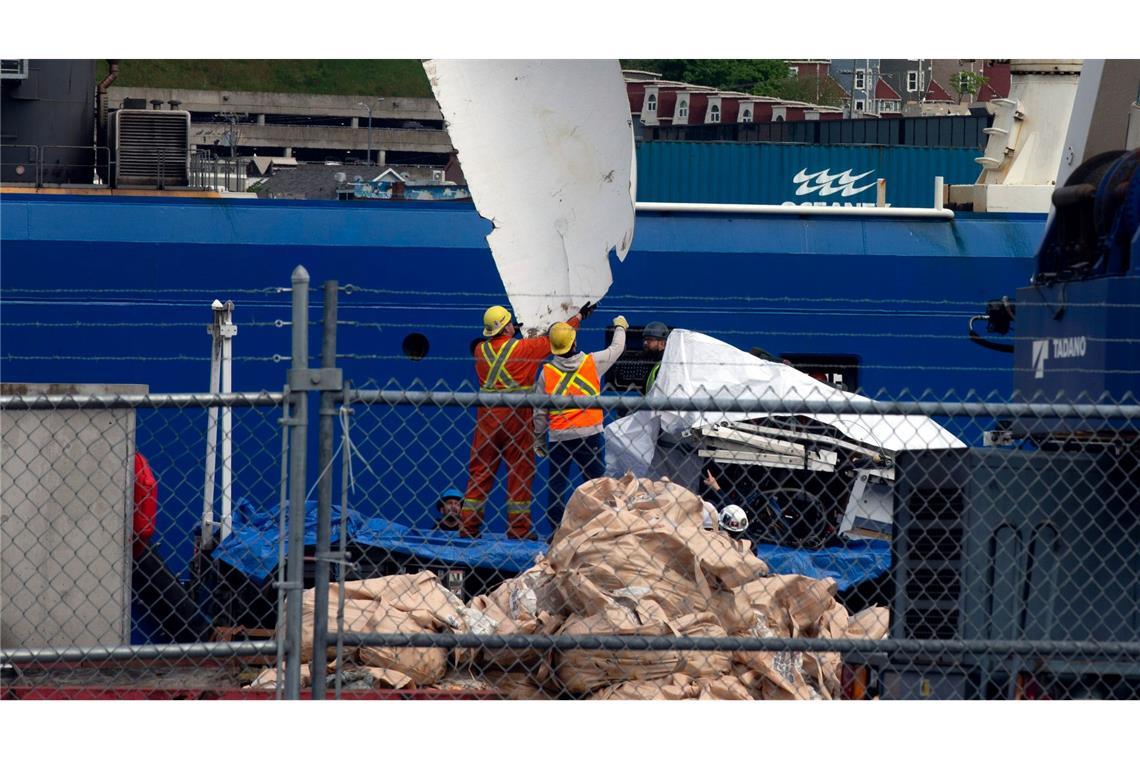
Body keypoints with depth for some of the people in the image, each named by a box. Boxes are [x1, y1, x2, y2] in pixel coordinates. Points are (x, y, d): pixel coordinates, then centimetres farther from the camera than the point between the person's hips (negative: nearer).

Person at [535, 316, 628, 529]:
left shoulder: (547, 372, -1)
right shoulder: (593, 363, -3)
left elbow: (540, 411, 4)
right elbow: (616, 348, 16)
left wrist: (538, 438, 15)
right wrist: (620, 327, 36)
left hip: (559, 437, 1)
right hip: (590, 434, -1)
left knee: (556, 483, 7)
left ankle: (556, 527, 4)